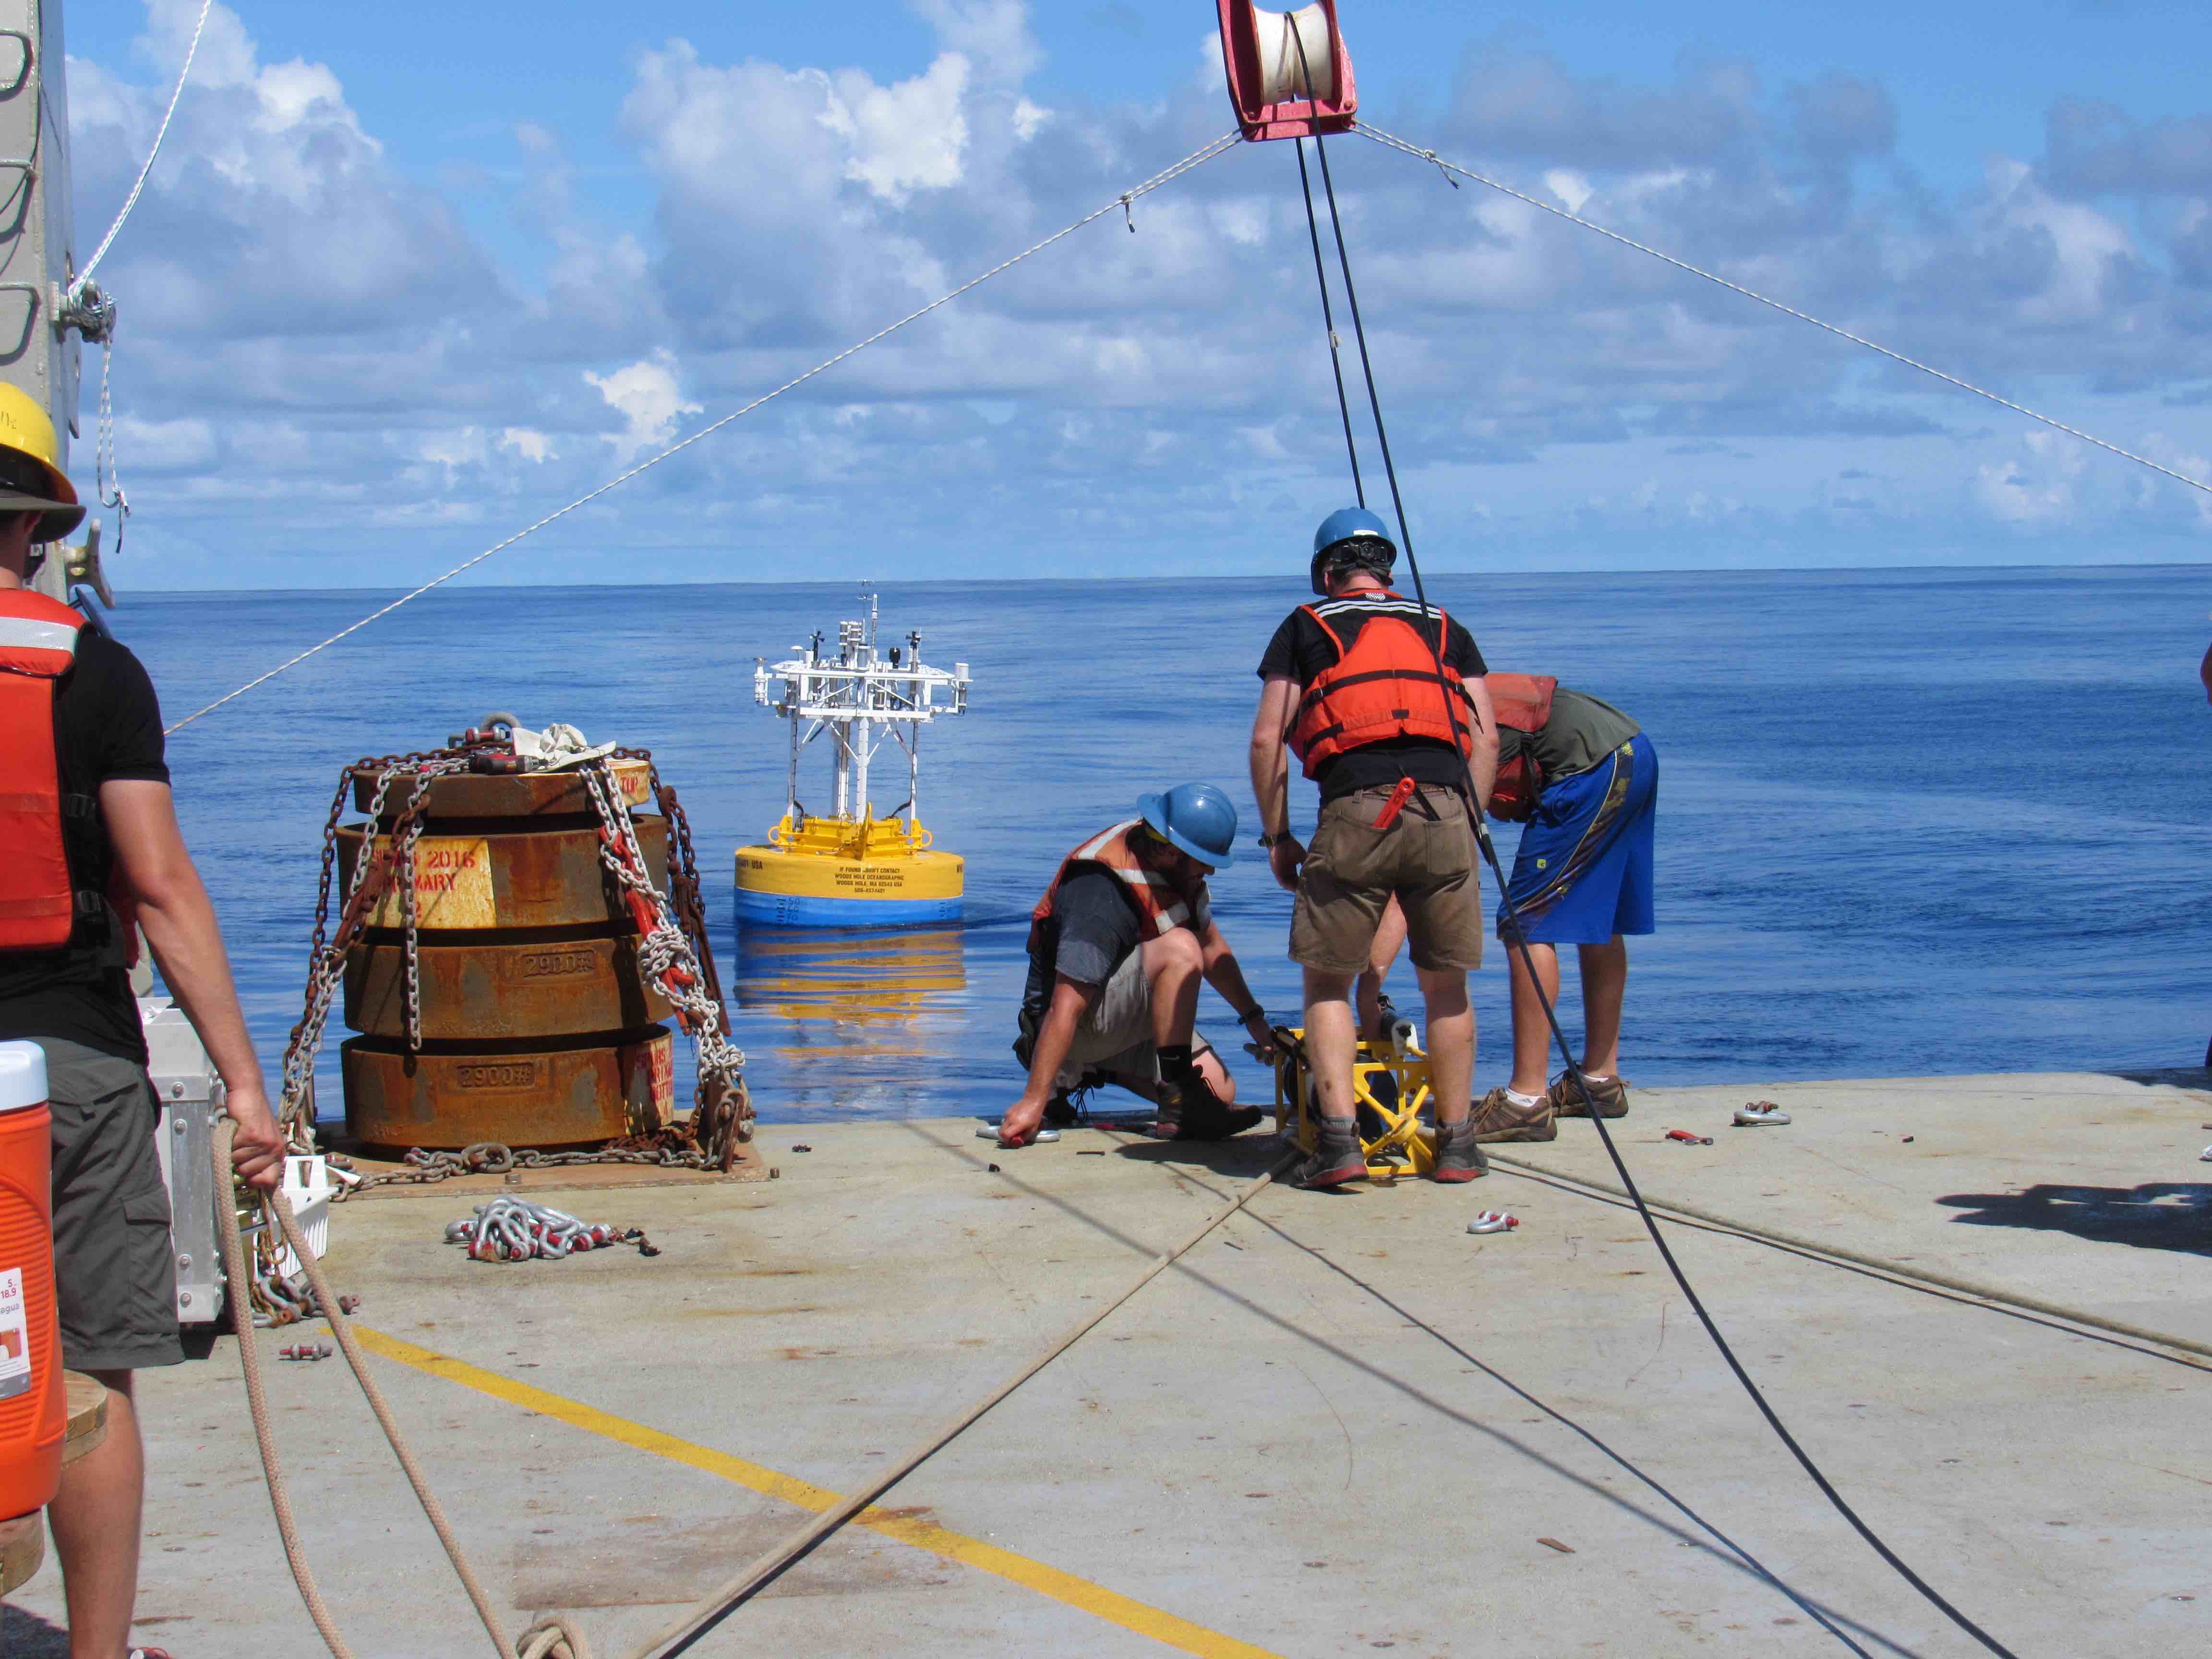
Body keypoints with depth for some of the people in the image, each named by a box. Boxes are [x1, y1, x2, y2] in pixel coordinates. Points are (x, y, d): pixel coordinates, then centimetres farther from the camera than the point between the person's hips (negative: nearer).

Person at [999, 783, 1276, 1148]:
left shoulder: (1177, 867, -3)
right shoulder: (1104, 897, -31)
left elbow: (1212, 947, 15)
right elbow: (1066, 1007, -34)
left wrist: (1253, 1017, 14)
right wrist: (1033, 1101, -36)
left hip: (1127, 1015, 10)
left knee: (1221, 1090, -3)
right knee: (1180, 948, -31)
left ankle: (1091, 1069, 13)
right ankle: (1179, 1107, -28)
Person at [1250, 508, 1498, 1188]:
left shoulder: (1305, 628, 18)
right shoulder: (1445, 630, 25)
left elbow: (1266, 740, 11)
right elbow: (1486, 738, 15)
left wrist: (1277, 836, 17)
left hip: (1354, 811, -2)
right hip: (1445, 809, 2)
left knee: (1327, 982, 10)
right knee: (1446, 985, 15)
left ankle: (1340, 1139, -3)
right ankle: (1456, 1144, 17)